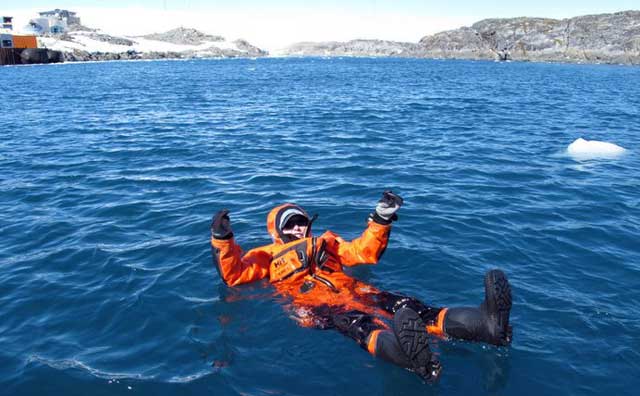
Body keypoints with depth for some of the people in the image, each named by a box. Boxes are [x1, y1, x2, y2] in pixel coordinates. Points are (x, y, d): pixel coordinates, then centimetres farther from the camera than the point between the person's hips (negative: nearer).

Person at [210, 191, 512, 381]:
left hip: (352, 290, 4)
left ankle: (487, 323, -49)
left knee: (408, 308, -25)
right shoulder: (269, 254, 28)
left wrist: (381, 220, 22)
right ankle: (415, 359, -72)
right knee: (360, 325, -40)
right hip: (312, 301, -4)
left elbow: (365, 252, 32)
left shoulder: (326, 242, 37)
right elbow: (234, 274, 14)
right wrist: (222, 240, -1)